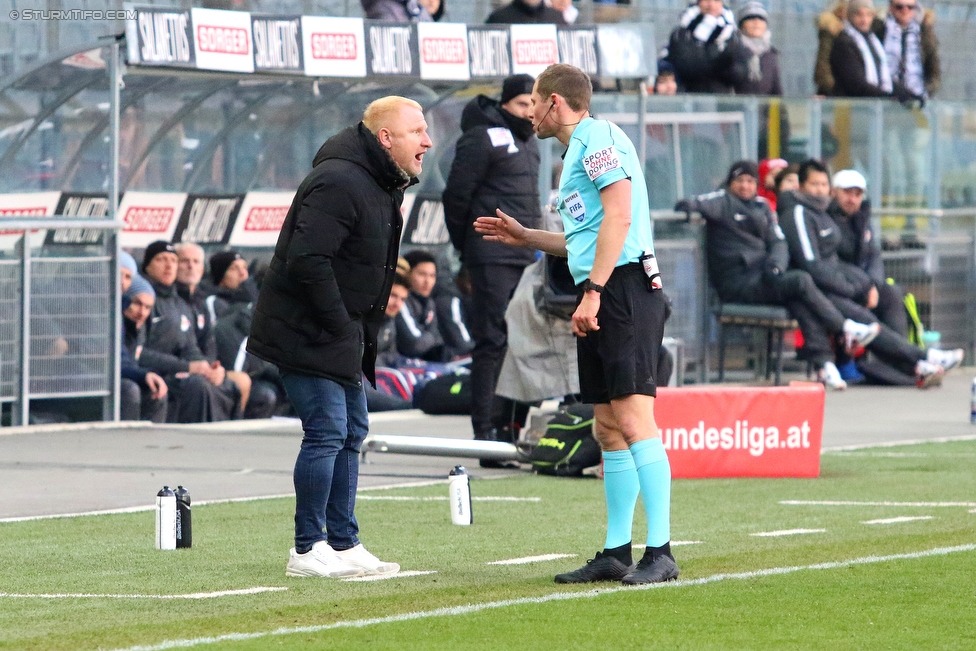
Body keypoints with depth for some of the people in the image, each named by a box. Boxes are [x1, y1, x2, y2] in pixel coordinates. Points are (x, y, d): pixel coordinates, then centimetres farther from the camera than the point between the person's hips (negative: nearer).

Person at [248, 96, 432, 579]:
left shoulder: (382, 186, 12)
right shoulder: (340, 183, -22)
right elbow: (307, 261, -28)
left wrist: (361, 335, 10)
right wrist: (340, 327, -21)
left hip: (341, 335, 10)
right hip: (306, 333, -10)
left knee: (351, 433, 12)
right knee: (327, 432, -10)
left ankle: (343, 544, 19)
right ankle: (307, 551, -3)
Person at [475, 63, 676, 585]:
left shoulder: (598, 138, -5)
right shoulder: (577, 152, 25)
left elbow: (618, 218, -17)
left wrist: (592, 292, -21)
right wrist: (525, 238, 34)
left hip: (624, 289, -10)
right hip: (601, 301, 10)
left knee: (634, 421, -15)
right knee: (608, 431, 9)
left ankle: (660, 552, -19)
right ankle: (615, 553, 11)